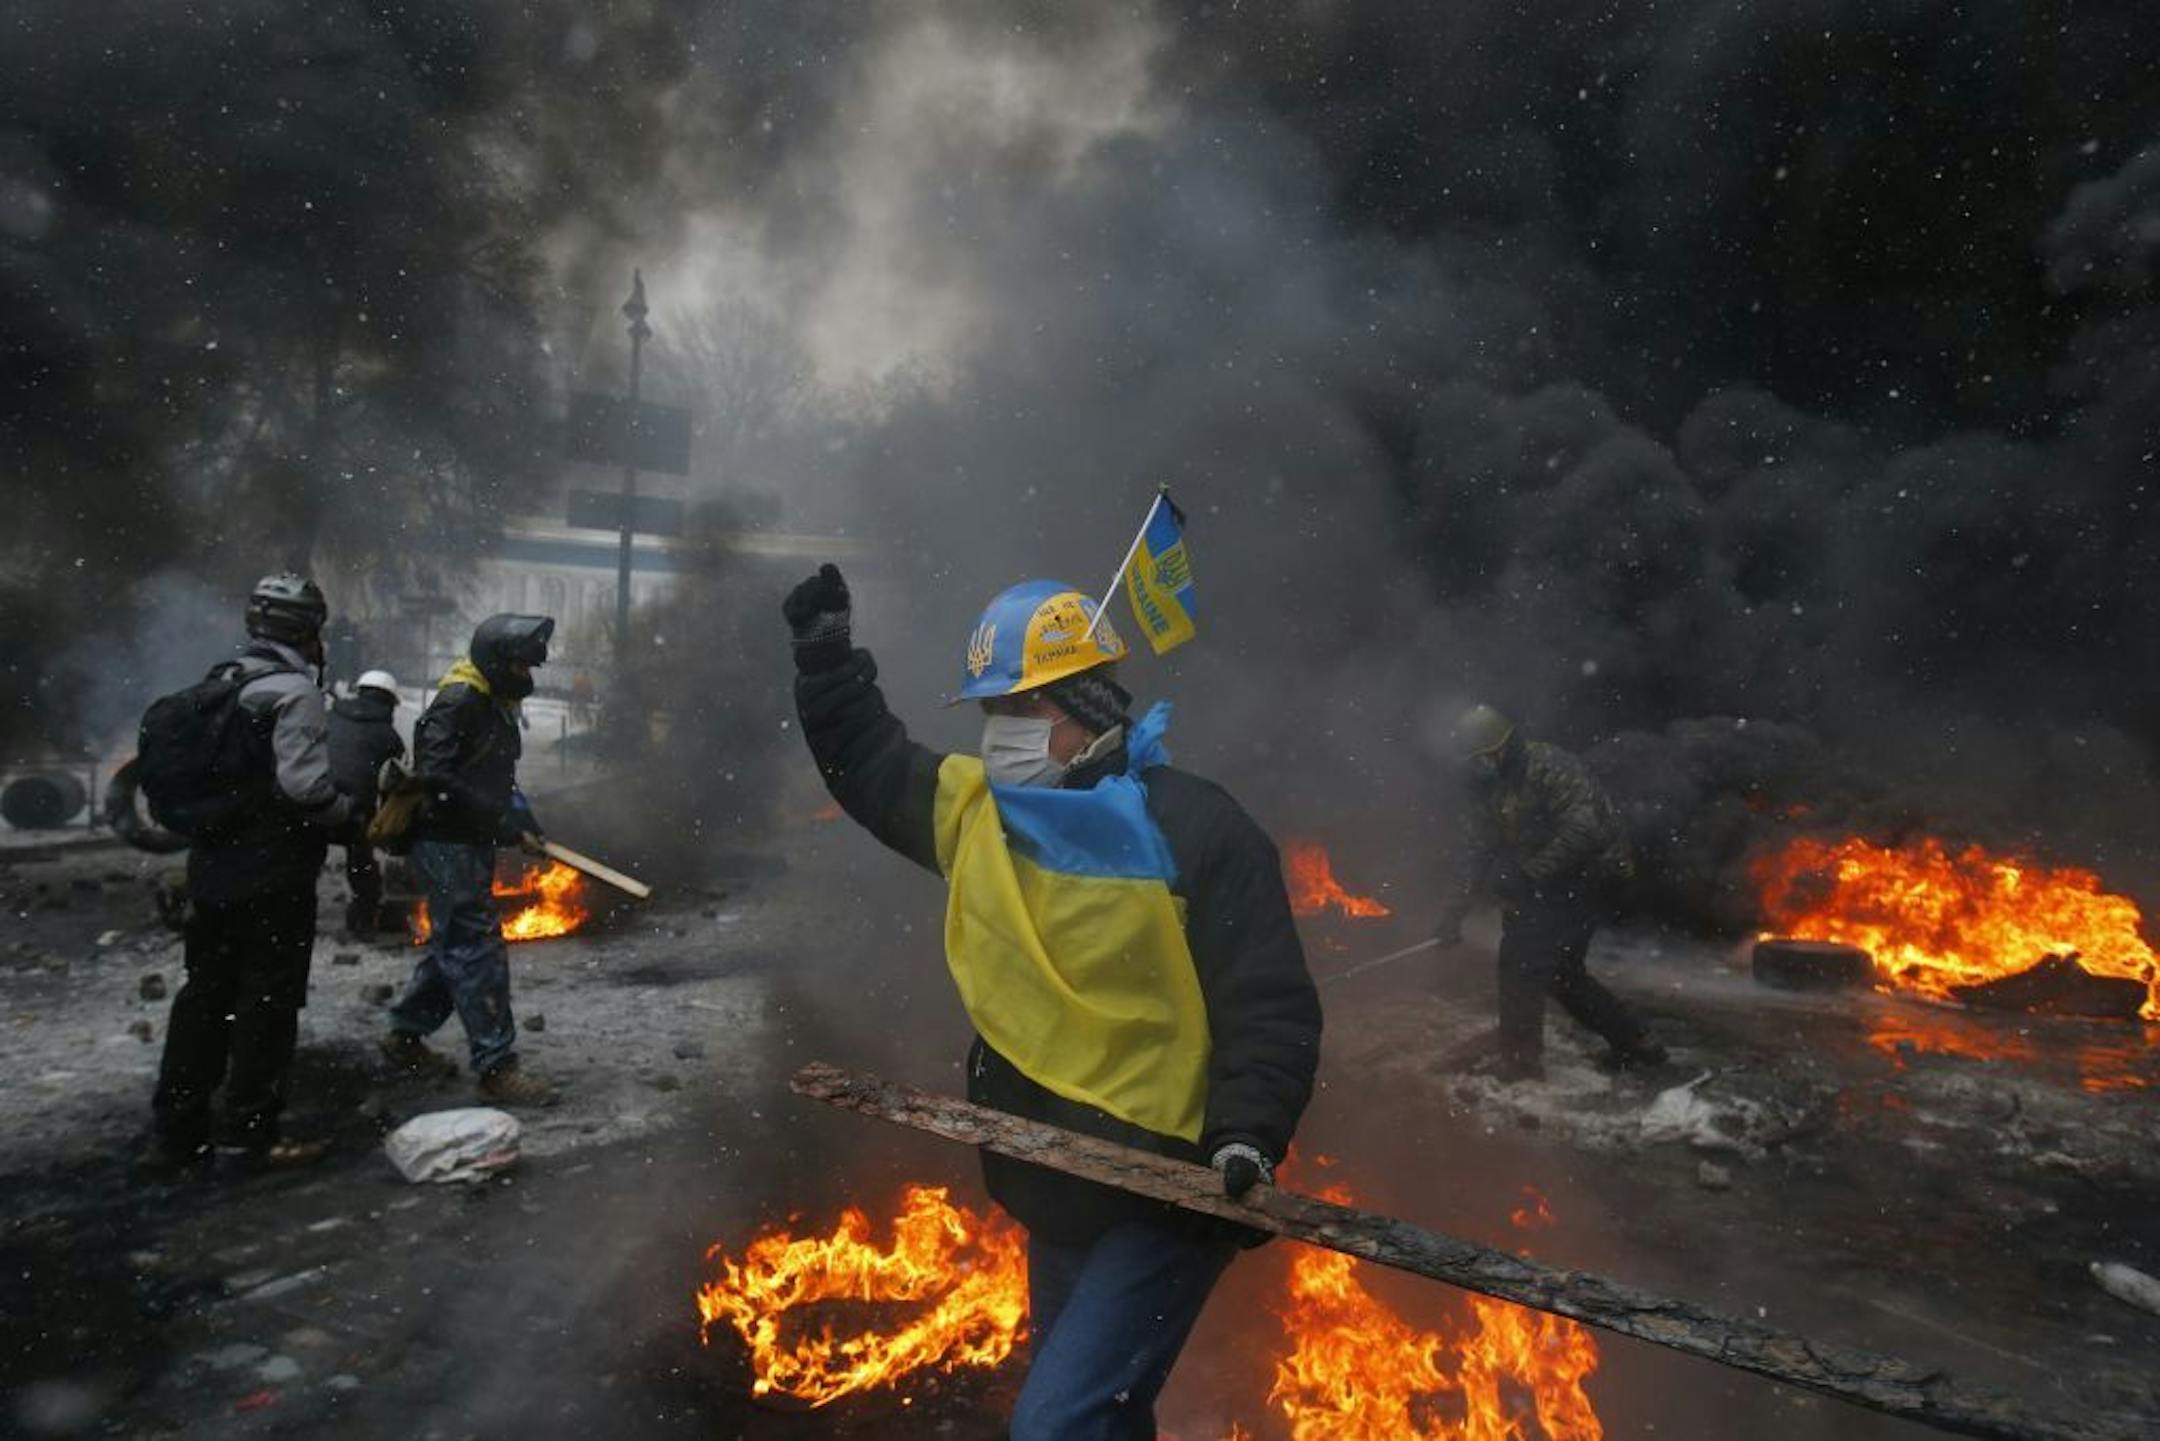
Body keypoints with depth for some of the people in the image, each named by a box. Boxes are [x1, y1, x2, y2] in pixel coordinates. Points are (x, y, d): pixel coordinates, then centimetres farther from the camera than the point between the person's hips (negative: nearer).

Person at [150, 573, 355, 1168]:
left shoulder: (220, 684, 12)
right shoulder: (294, 691, -15)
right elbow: (304, 785, -24)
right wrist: (353, 819, -10)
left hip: (212, 872, 8)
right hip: (273, 877, -8)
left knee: (204, 996, 15)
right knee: (268, 1002, 2)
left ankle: (177, 1130, 23)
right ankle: (253, 1131, 8)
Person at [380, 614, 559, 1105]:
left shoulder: (494, 704, 14)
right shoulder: (458, 702, -17)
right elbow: (436, 777, -24)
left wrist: (523, 823, 6)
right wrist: (502, 823, -22)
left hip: (470, 843, 10)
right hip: (448, 843, -10)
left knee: (452, 944, 19)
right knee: (477, 950, -8)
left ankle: (405, 1035, 34)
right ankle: (497, 1067, -5)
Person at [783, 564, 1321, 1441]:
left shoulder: (1195, 831, -17)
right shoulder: (977, 808, 3)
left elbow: (1270, 1004, -16)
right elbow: (872, 768, 19)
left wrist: (1249, 1134, -27)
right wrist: (826, 657, 10)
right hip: (1054, 1192, 7)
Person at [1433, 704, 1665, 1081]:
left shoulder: (1550, 767, -23)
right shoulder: (1489, 788, 5)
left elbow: (1584, 830, -30)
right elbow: (1479, 852, 8)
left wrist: (1527, 875, -29)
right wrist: (1453, 914, 1)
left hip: (1589, 877, -10)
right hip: (1556, 885, 10)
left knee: (1521, 958, -12)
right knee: (1561, 970, 16)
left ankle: (1520, 1062, -3)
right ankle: (1634, 1042, 29)